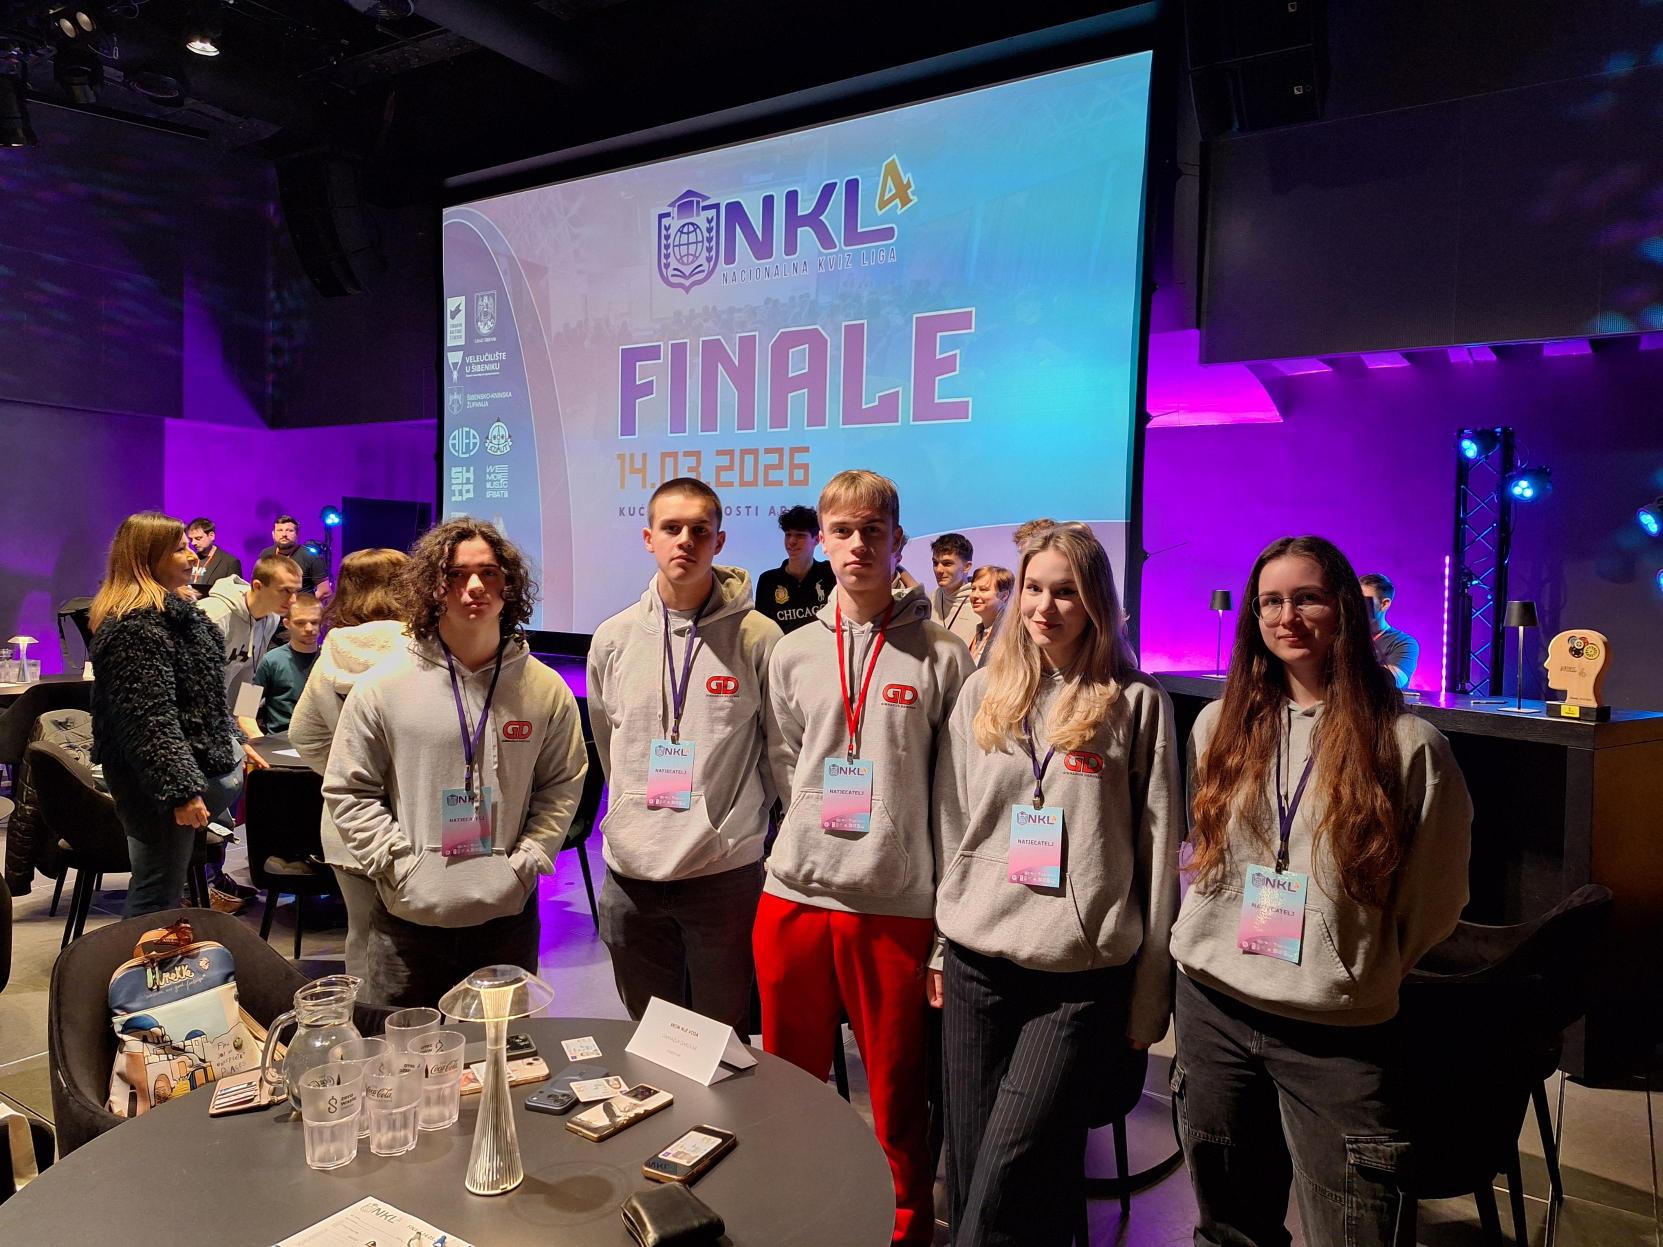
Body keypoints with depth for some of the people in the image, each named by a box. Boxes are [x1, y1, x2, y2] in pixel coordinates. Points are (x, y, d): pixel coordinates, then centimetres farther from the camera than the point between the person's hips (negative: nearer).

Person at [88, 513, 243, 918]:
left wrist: (231, 739, 26)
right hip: (158, 780, -11)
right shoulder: (136, 626, -21)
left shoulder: (173, 609, 12)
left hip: (198, 763, 11)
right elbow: (149, 719, -26)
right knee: (157, 899, -2)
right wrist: (181, 789, -27)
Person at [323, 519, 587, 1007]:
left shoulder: (546, 689, 0)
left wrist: (527, 859, -4)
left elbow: (563, 785, 7)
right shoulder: (381, 688, -4)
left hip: (509, 915, 1)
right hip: (407, 917, -1)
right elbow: (348, 791, 0)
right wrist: (399, 865, -8)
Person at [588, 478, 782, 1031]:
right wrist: (636, 808, 12)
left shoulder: (757, 637, -7)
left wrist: (741, 812, 3)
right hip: (630, 870, 3)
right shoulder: (613, 638, 2)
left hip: (726, 868, -3)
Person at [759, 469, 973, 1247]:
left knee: (898, 1094, 11)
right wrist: (814, 835, 1)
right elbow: (782, 767, 11)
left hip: (898, 905, -3)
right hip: (794, 893, 4)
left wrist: (949, 900, -4)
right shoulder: (792, 655, 6)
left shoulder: (942, 655, -4)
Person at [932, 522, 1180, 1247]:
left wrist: (1149, 996, 0)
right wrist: (939, 944, 12)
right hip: (976, 963, 3)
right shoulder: (984, 693, 7)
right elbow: (949, 826, 12)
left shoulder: (1136, 704, -2)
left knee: (1010, 1179, -5)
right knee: (968, 1166, 11)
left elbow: (1158, 851, -1)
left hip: (1083, 975, -3)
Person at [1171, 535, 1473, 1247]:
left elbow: (1433, 897, 2)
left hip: (1339, 1032, -3)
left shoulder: (1407, 744, -8)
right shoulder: (1220, 724, 3)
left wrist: (1364, 975, 7)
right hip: (1211, 1007, 4)